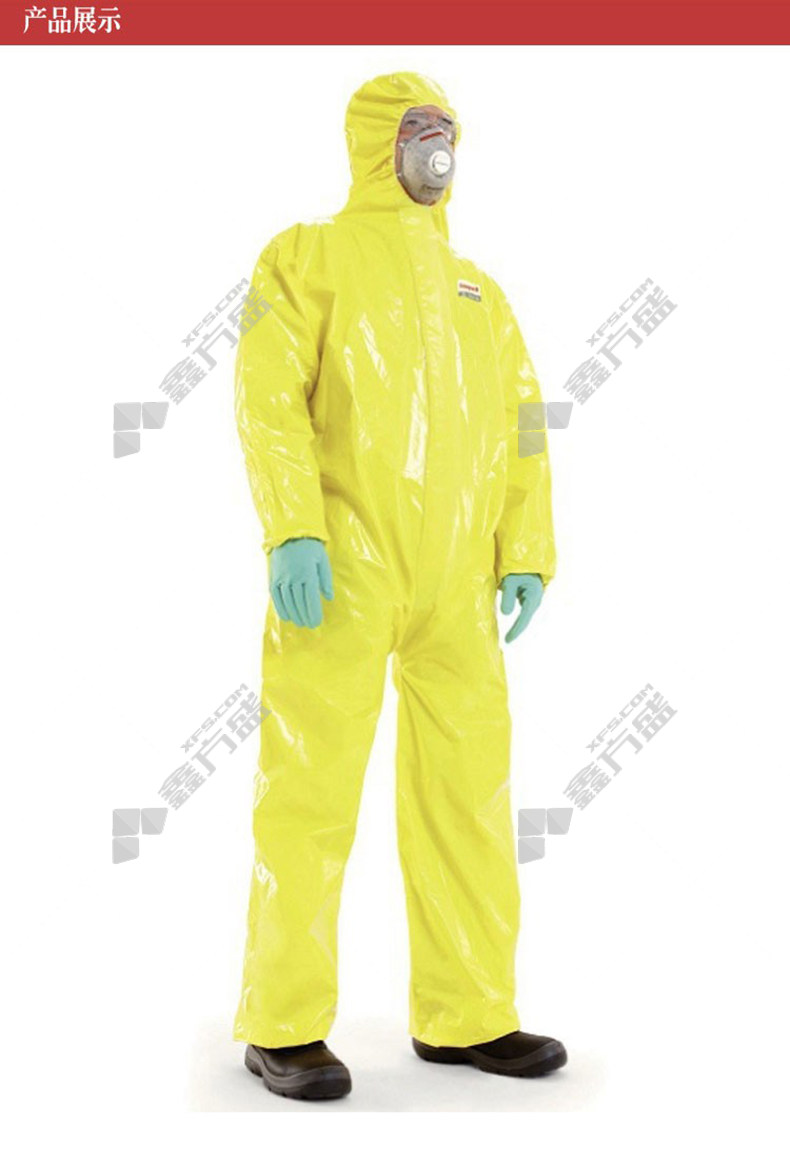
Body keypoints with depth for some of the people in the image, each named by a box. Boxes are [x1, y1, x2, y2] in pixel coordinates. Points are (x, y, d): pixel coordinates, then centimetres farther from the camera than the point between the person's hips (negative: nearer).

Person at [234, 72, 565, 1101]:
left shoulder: (477, 290, 24)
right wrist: (291, 531, -19)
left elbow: (519, 427, 18)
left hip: (457, 577, 6)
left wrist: (527, 551, 5)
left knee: (468, 783, 5)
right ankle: (284, 1025, 6)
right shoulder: (310, 255, 7)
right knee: (314, 784, -4)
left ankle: (466, 1014, 16)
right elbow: (269, 395, -6)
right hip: (342, 565, -5)